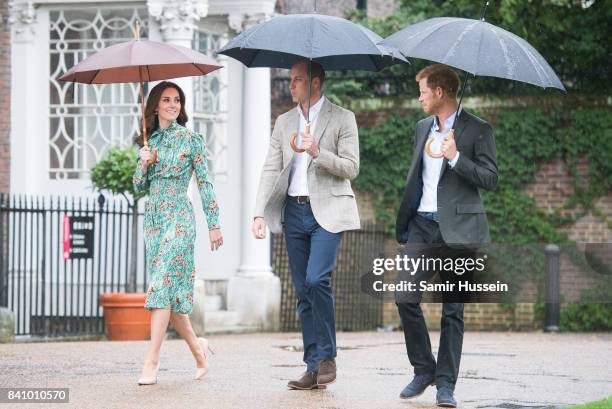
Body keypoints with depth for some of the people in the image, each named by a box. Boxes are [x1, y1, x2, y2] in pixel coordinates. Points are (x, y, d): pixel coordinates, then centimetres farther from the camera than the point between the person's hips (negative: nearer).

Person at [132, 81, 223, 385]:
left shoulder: (190, 139, 0)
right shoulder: (148, 141, 13)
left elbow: (204, 183, 0)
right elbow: (139, 186, 15)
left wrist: (214, 224, -2)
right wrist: (143, 163, -5)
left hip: (178, 217, -6)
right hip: (152, 218, 6)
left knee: (163, 284, -15)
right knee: (169, 290, 6)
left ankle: (152, 361, -19)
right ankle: (197, 347, 23)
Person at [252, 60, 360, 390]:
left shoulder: (342, 118, 0)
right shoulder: (284, 122, 15)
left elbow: (351, 168, -4)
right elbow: (271, 170, 9)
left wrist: (318, 154, -19)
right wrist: (260, 213, -2)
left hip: (327, 212, -5)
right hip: (294, 211, 5)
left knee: (316, 279, -21)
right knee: (303, 290, 4)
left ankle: (327, 356, -6)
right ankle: (314, 369, 8)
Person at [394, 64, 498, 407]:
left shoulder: (478, 130, -3)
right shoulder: (423, 127, 16)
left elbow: (491, 179, -8)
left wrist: (456, 157, -20)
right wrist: (404, 218, 18)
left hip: (457, 230, -5)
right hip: (422, 226, 5)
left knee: (453, 309, 0)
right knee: (406, 298, -6)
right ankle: (424, 370, 11)